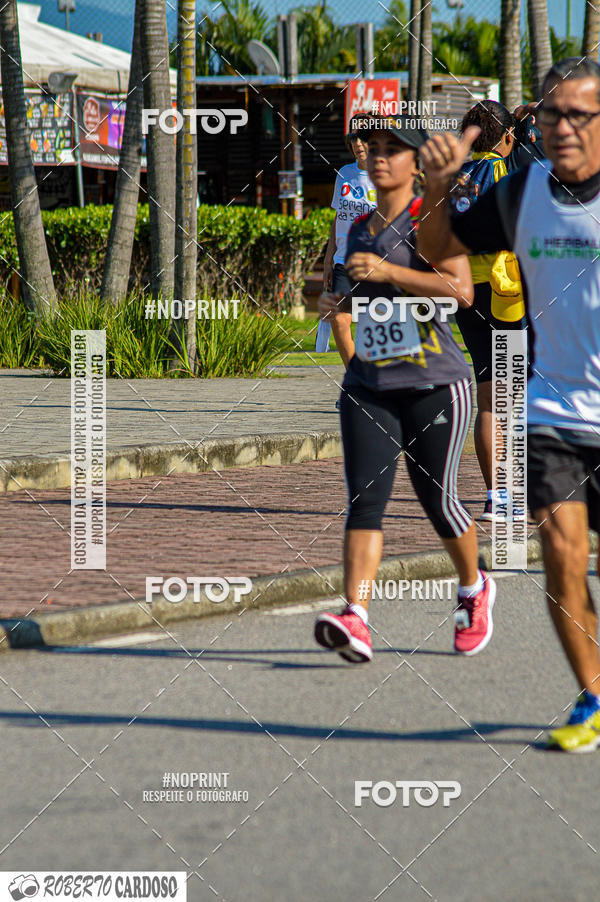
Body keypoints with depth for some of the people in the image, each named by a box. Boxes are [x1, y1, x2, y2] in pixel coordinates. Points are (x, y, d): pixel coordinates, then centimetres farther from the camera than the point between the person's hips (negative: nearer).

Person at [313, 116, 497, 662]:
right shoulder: (360, 228, 16)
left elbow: (461, 290, -19)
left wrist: (386, 271, -22)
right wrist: (339, 304, 12)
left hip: (435, 383, -5)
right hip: (369, 384, 5)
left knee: (437, 499, 0)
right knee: (365, 497, -10)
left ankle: (474, 589, 29)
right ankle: (356, 621, -22)